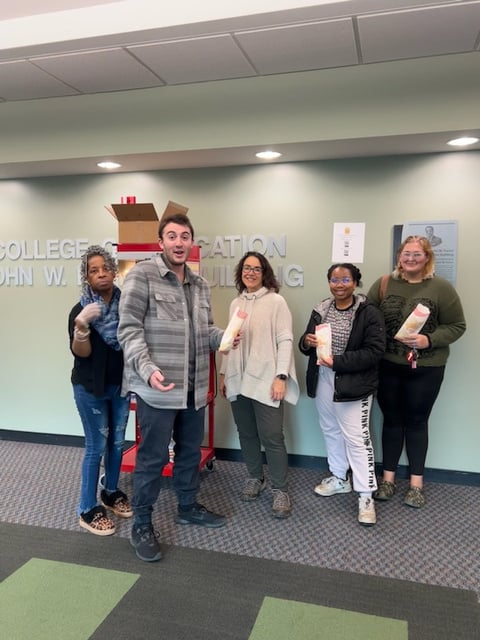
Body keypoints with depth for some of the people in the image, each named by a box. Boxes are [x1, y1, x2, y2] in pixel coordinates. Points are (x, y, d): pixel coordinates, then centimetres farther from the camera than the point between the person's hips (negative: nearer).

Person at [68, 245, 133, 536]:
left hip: (121, 385, 4)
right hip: (91, 388, -4)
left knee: (117, 442, 15)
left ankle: (111, 493, 34)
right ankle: (88, 509, 14)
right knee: (96, 446, 0)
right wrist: (82, 326, -34)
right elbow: (81, 353, -19)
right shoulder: (81, 310, -11)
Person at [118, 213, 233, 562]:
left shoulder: (201, 285, 11)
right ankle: (142, 524, 24)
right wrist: (147, 369, -26)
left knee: (191, 451, 20)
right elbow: (129, 329, -14)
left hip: (194, 388, 7)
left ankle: (188, 507, 41)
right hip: (156, 387, -7)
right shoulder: (142, 275, -9)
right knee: (153, 457, 5)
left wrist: (225, 336, -5)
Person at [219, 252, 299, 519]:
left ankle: (281, 489, 10)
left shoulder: (276, 301, -4)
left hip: (266, 380, -5)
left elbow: (285, 340, -8)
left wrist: (281, 376, -15)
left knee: (272, 437, -3)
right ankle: (255, 477, 30)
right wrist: (223, 373, 15)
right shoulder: (236, 304, 12)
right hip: (238, 380, 5)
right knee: (246, 434, 13)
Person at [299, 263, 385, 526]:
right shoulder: (320, 310, 6)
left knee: (357, 438, -3)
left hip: (353, 384, -6)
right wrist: (306, 342, -11)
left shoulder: (369, 313, -12)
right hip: (323, 381, 6)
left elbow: (375, 352, -18)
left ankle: (365, 495, 10)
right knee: (330, 431, 18)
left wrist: (337, 361, -24)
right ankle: (339, 478, 38)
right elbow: (308, 345, 14)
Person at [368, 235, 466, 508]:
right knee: (392, 420, 12)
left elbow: (457, 326, -4)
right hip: (388, 366, 2)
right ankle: (388, 478, 27)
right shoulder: (383, 284, 1)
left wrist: (429, 340, -20)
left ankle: (417, 483, 25)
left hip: (426, 369, -2)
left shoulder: (441, 288, -6)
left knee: (417, 422, 10)